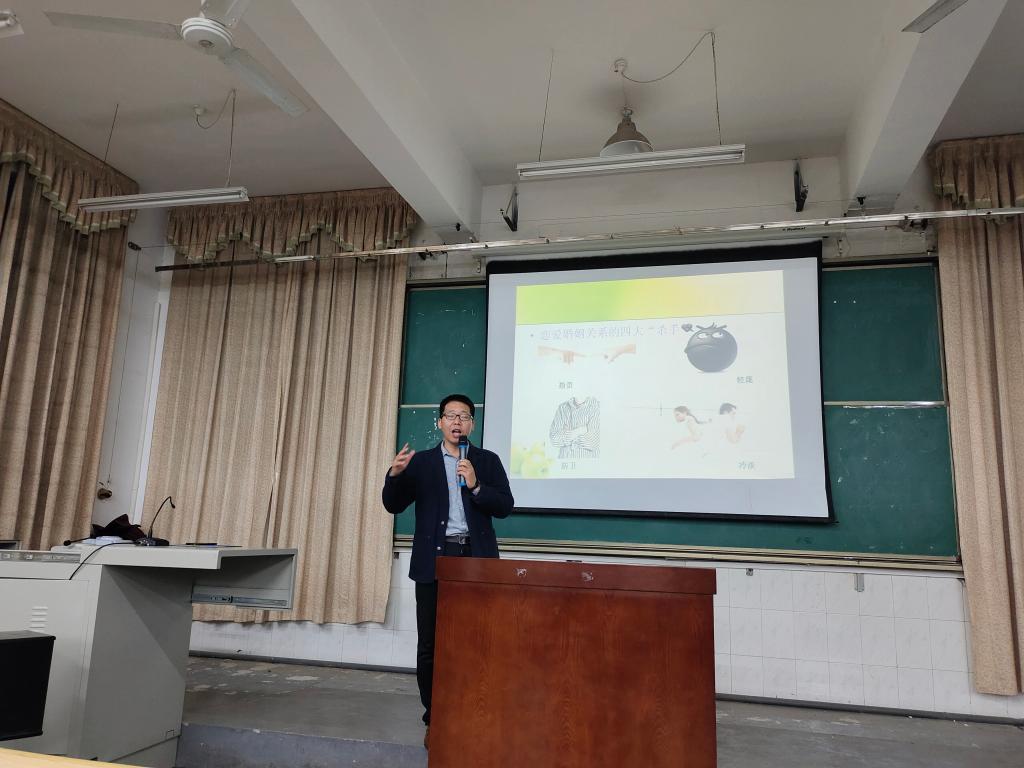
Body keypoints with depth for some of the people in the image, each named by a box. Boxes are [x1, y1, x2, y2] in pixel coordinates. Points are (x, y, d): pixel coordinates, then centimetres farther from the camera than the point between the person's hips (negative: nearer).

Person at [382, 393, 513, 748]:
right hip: (434, 559, 1)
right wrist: (395, 474, -16)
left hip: (476, 559, 0)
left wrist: (476, 486, -14)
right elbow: (394, 505, 3)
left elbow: (505, 507, 1)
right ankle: (434, 719, 18)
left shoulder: (488, 461, 8)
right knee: (430, 644, 4)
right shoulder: (421, 461, 9)